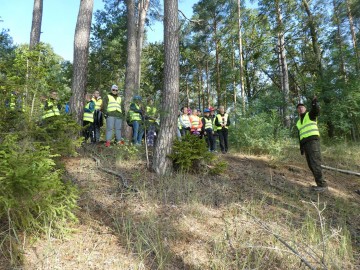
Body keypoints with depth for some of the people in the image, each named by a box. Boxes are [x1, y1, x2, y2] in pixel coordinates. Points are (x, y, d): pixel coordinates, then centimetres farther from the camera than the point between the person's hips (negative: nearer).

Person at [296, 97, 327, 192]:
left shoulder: (310, 115, 5)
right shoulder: (298, 122, 25)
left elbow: (316, 111, -21)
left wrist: (314, 103, -42)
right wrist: (301, 147, 18)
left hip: (313, 140, -8)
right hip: (305, 143, 8)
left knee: (315, 163, -15)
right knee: (311, 164, 5)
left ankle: (322, 184, -11)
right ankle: (320, 183, 11)